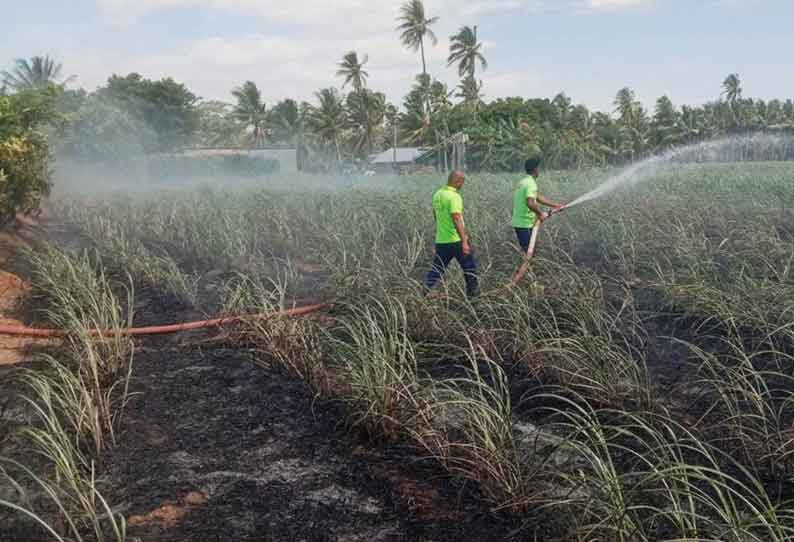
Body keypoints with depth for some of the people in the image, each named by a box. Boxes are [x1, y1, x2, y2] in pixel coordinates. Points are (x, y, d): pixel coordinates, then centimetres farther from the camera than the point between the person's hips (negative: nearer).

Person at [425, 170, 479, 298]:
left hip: (440, 240, 7)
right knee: (469, 266, 11)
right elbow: (457, 220, -25)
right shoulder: (454, 196, -18)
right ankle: (473, 292, 20)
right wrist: (464, 241, -26)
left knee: (437, 268, 12)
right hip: (456, 240, -7)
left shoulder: (437, 194, 8)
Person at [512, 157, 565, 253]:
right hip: (525, 224, -10)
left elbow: (538, 198, 24)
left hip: (519, 223, 10)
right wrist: (541, 214, -17)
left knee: (529, 251, 17)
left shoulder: (524, 182, 15)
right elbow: (530, 203, -32)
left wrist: (555, 205, 29)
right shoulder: (531, 184, -17)